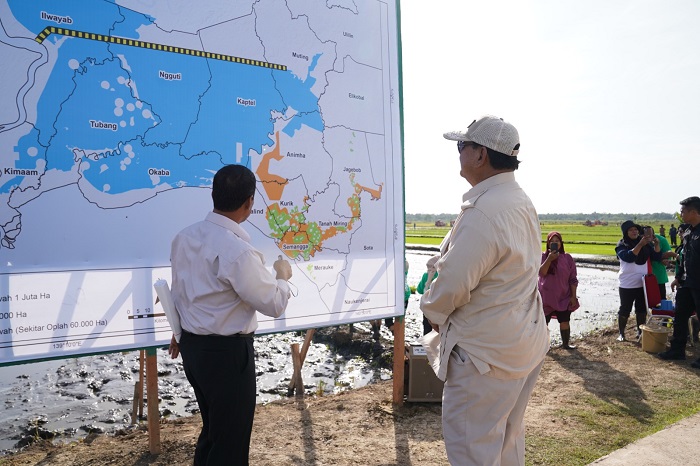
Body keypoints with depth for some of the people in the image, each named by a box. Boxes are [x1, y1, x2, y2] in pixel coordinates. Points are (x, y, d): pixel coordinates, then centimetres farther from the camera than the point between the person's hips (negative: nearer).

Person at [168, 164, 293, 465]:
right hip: (226, 352, -8)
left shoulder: (184, 237, -1)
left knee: (212, 429, 26)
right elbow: (274, 305, -17)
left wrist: (180, 333, 26)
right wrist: (282, 275, 3)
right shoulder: (237, 251, -25)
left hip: (193, 347, 8)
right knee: (230, 440, 11)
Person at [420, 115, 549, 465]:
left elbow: (452, 284, -25)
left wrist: (432, 309, -3)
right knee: (508, 437, 24)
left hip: (486, 354, -10)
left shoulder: (483, 213, -27)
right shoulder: (522, 203, 7)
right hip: (526, 342, 10)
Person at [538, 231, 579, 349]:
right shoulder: (543, 256, -5)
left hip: (563, 296, 1)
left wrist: (573, 296, -3)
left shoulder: (567, 258, -2)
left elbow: (573, 279, 1)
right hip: (546, 296, -1)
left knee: (565, 321, 7)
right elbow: (541, 273, -20)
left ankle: (565, 344, 23)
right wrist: (549, 259, -29)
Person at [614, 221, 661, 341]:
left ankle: (640, 332, 25)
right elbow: (628, 257, -24)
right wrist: (640, 244, -32)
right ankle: (621, 333, 12)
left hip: (643, 283, 4)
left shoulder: (646, 243, 4)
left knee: (642, 309, 13)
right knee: (625, 309, 2)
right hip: (627, 285, -4)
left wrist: (656, 244, -14)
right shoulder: (621, 245, -8)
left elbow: (657, 257, 2)